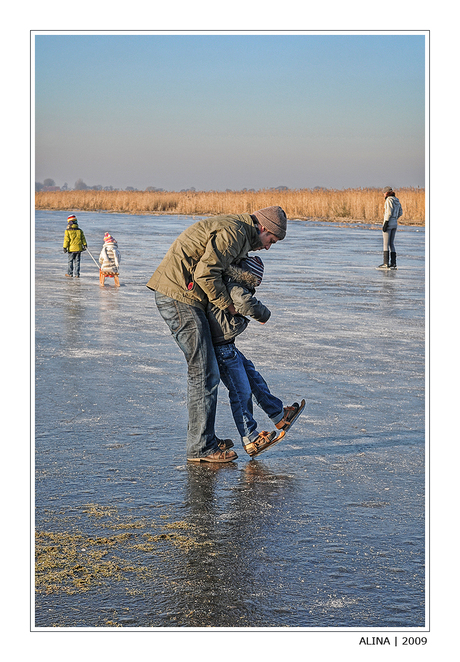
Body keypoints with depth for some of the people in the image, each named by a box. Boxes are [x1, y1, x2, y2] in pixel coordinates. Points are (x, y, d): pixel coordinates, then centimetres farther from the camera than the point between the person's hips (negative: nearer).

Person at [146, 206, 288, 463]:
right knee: (205, 372, -8)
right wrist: (228, 304, -8)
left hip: (174, 296, 11)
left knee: (202, 370, 17)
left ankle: (202, 435, 26)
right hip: (180, 297, -11)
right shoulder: (234, 231, -13)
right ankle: (201, 447, -4)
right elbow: (206, 273, -22)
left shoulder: (237, 232, 20)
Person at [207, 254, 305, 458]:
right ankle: (250, 439, 4)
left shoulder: (231, 284, 10)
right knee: (241, 390, -4)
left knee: (251, 375, 20)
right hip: (222, 347, -11)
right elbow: (246, 303, -38)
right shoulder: (234, 287, -21)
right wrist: (264, 314, -19)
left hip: (227, 346, 11)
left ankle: (279, 415, 32)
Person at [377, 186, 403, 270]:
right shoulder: (397, 201, 12)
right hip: (395, 224, 8)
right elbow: (400, 213, 18)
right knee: (391, 244, 11)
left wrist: (386, 223, -18)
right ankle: (393, 263, 7)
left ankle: (386, 263, -9)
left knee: (386, 244, -6)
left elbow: (389, 212, -19)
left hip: (389, 223, -8)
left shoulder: (389, 200, -11)